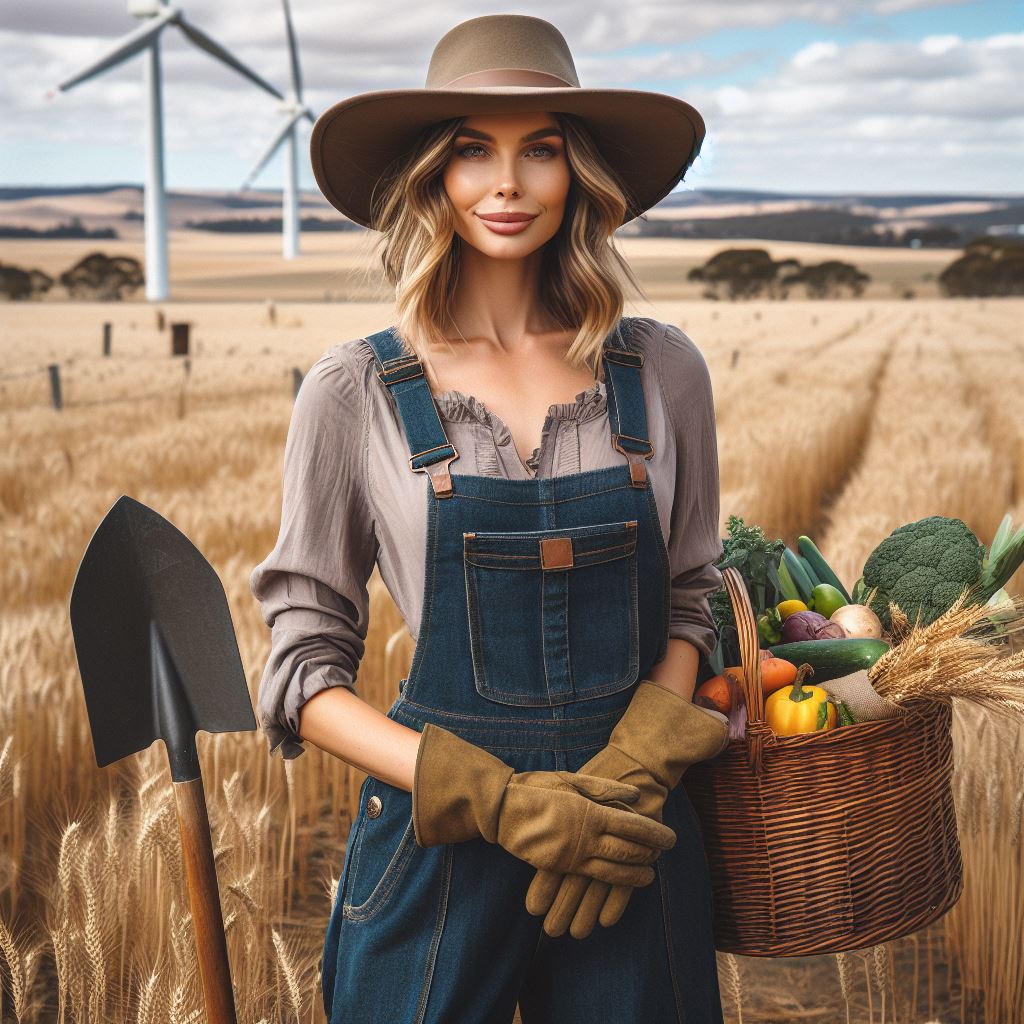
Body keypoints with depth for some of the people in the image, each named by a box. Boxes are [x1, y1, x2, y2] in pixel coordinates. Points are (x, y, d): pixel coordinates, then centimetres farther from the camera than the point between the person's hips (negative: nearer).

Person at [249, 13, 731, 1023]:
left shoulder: (661, 371, -1)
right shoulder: (354, 391, -7)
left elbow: (689, 607, 7)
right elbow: (303, 670, -5)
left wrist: (628, 776, -10)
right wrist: (499, 801, -15)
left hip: (631, 837, 2)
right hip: (441, 850, -2)